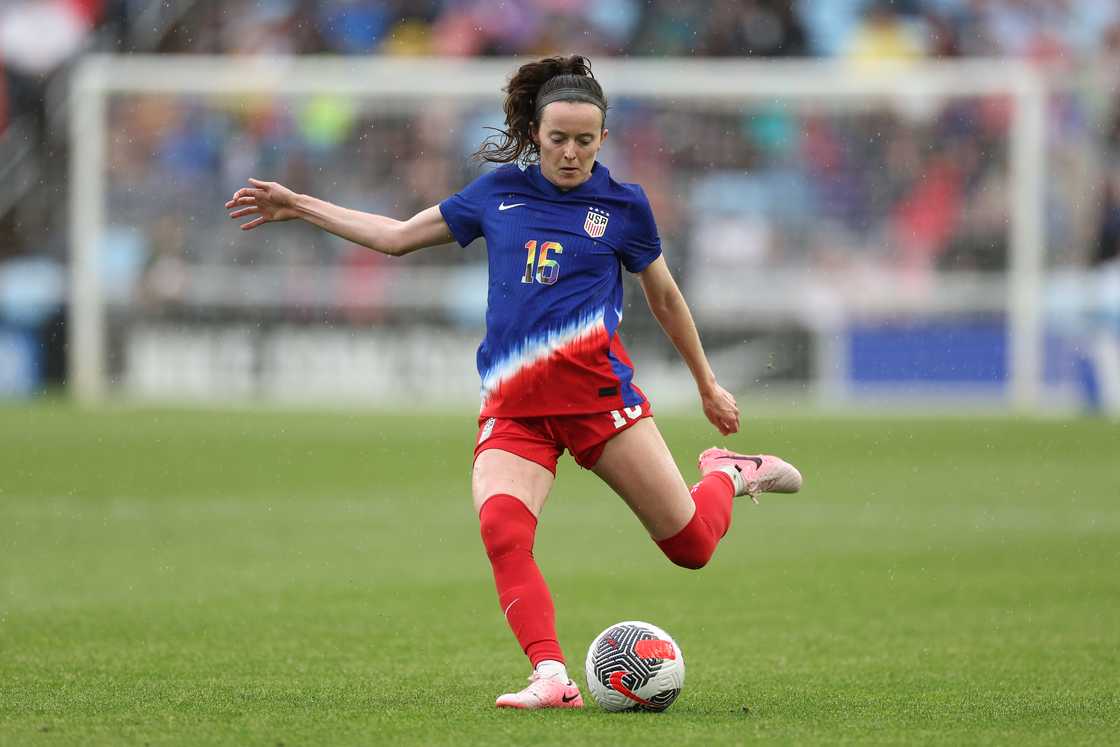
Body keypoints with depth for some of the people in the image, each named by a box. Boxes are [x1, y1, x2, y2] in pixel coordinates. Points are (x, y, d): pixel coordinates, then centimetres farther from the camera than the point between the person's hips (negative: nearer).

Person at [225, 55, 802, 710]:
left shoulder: (623, 205, 7)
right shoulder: (500, 191, 12)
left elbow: (665, 298, 20)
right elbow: (399, 237, 23)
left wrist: (708, 384, 27)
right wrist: (299, 207, 22)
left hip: (595, 388, -1)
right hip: (513, 407, 1)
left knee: (691, 544, -4)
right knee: (501, 525, -29)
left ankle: (728, 475, 30)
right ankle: (553, 679, -34)